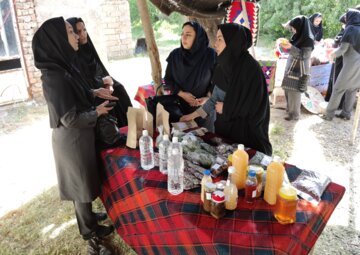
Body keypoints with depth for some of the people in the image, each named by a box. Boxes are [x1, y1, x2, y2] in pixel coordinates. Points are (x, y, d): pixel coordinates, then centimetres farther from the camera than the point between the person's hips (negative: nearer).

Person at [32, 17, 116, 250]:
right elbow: (70, 119, -25)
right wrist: (97, 112, -11)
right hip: (73, 139, -8)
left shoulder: (64, 66, 1)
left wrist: (95, 93, 4)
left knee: (84, 180, 24)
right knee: (82, 183, 10)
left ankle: (87, 215, 46)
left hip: (79, 136, 8)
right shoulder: (54, 76, -27)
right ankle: (89, 229, 33)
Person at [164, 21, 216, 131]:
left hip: (204, 106, -1)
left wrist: (208, 97, -16)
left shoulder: (210, 55, -10)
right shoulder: (175, 55, -5)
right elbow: (168, 79, 1)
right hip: (180, 105, 1)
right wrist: (182, 94, -12)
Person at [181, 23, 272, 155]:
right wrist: (194, 114, 8)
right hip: (224, 129, 7)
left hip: (246, 135, -6)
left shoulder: (250, 68, -22)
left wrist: (226, 108, -12)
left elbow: (255, 108, -21)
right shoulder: (224, 65, -1)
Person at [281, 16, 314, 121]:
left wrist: (290, 47, -34)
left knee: (294, 91, -2)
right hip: (292, 67, 8)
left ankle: (294, 114, 10)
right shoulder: (299, 36, 6)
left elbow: (303, 55, -23)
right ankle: (289, 108, 34)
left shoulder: (308, 39, -18)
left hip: (299, 70, -8)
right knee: (288, 89, 16)